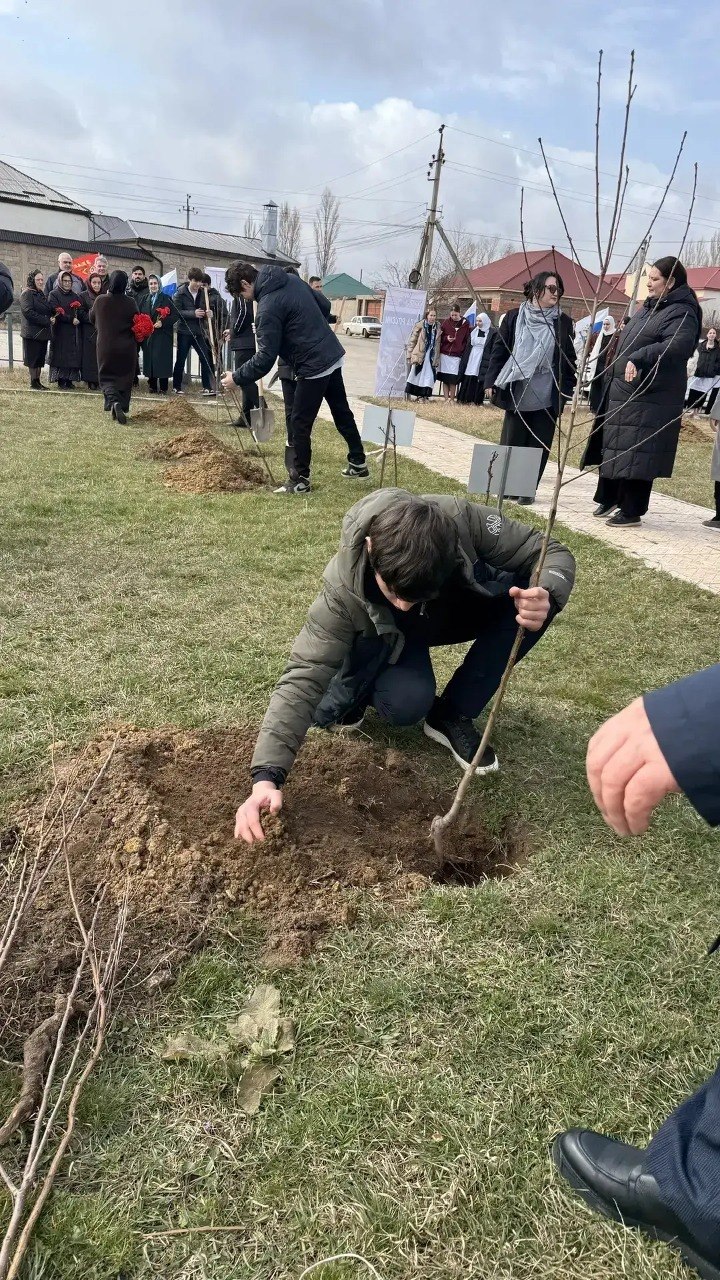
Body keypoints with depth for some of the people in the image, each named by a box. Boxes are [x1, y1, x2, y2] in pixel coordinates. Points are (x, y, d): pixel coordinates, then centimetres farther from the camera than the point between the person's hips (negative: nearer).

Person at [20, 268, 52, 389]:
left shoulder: (41, 294, 18)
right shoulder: (27, 293, -7)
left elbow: (48, 310, 24)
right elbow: (28, 311, -17)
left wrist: (50, 318, 1)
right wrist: (46, 321, -19)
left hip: (43, 332, 8)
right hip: (32, 332, -8)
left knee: (40, 358, 9)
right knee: (33, 358, -4)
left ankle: (37, 381, 14)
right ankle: (33, 382, 1)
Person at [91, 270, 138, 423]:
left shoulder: (100, 300, -7)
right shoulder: (130, 302, -10)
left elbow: (92, 317, 10)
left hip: (105, 346, 0)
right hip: (127, 348, 0)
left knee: (107, 377, 8)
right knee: (124, 378, 13)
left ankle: (113, 401, -19)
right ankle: (122, 408, 14)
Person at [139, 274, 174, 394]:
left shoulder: (166, 299, 0)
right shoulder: (145, 299, 14)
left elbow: (174, 316, -5)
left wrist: (162, 322, -17)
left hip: (162, 334, -4)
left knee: (161, 359, -8)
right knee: (149, 359, 2)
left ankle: (163, 388, -2)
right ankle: (152, 387, 9)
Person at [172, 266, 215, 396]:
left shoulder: (202, 293, 6)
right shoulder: (181, 293, -6)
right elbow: (176, 311, -13)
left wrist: (206, 313, -6)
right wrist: (193, 314, -22)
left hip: (198, 331, 4)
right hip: (184, 332, -4)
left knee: (206, 358, -4)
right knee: (180, 360, 4)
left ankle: (207, 387, 2)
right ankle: (176, 387, 16)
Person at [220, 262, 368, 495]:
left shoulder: (267, 307, -19)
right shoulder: (292, 280, 6)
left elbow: (265, 357, -20)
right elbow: (324, 304, 15)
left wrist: (237, 378, -10)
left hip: (314, 367, -9)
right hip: (333, 355, 9)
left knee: (300, 425, 1)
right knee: (342, 412, 20)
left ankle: (300, 480, 10)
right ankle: (358, 463, 33)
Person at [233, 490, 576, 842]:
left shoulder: (463, 520, -36)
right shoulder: (342, 588, -38)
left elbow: (551, 552, -23)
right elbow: (303, 678, -38)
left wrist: (546, 595, -47)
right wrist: (267, 777, -49)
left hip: (455, 611, 3)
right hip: (388, 635, -3)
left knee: (527, 597, -28)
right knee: (406, 702, -35)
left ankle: (452, 716, -11)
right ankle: (353, 691, 4)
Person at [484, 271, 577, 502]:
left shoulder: (563, 322, 5)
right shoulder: (513, 317, 4)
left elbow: (568, 359, 6)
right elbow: (499, 350, 6)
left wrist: (566, 392, 1)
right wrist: (491, 381, 1)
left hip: (547, 396, 1)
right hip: (516, 393, 0)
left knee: (539, 446, 2)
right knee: (511, 442, 5)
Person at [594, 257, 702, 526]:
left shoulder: (681, 312, -12)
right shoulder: (649, 307, 16)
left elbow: (677, 345, -30)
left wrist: (638, 359, -37)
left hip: (651, 397, -9)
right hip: (624, 392, 9)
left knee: (637, 454, -6)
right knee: (615, 449, 13)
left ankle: (632, 510, 2)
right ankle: (611, 499, 27)